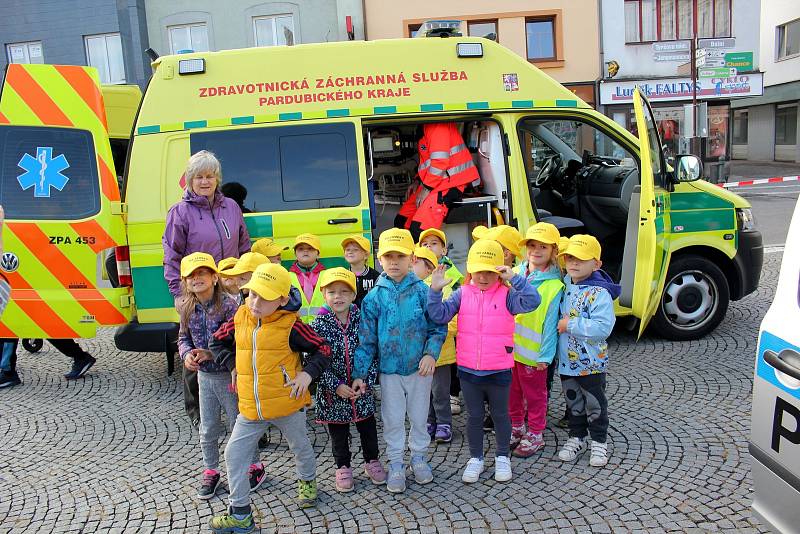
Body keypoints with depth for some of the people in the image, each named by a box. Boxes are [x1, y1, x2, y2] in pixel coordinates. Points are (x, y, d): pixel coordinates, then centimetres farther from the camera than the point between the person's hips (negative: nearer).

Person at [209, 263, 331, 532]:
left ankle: (307, 482, 51)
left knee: (300, 447, 20)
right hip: (250, 407, 3)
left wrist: (308, 373, -19)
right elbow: (217, 342, 14)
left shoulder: (290, 325, -16)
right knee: (234, 454, 4)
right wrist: (233, 364, 2)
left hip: (287, 404, -3)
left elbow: (322, 350, -8)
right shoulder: (239, 320, -4)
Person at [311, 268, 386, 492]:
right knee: (338, 432, 14)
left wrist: (366, 380, -13)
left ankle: (372, 461, 38)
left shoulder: (362, 320, -6)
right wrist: (336, 385, -17)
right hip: (333, 392, -1)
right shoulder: (318, 326, -11)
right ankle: (343, 468, 34)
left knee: (368, 427, 16)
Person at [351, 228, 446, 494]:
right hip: (389, 370, 0)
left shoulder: (422, 290, -7)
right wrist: (359, 373, -5)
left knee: (419, 417, 15)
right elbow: (366, 339, -2)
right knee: (393, 420, 11)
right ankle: (395, 465, 27)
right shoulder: (374, 297, -5)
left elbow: (438, 327, -2)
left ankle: (419, 457, 36)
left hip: (419, 367, 0)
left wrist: (431, 353, -17)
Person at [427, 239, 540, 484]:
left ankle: (503, 457, 37)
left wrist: (514, 278, -30)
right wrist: (435, 290, -21)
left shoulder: (506, 295, -8)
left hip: (499, 370, -2)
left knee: (500, 415, 17)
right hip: (467, 370, 2)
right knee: (474, 416, 17)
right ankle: (476, 458, 34)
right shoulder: (462, 294, -2)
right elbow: (439, 315, -8)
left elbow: (532, 301, -23)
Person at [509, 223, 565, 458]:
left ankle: (535, 435, 27)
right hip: (508, 346, 5)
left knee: (535, 395, 11)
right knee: (512, 392, 19)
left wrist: (545, 355, -12)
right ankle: (516, 428, 37)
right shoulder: (514, 273, 2)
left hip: (533, 352, -5)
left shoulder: (554, 286, -11)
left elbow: (551, 323, -11)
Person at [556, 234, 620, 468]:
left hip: (591, 362, -6)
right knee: (573, 402, 19)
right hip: (567, 359, 6)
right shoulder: (565, 284, 2)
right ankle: (576, 438, 34)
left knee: (594, 404, 11)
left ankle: (599, 442, 27)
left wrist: (571, 325, -25)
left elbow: (603, 327, -28)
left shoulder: (599, 293, -20)